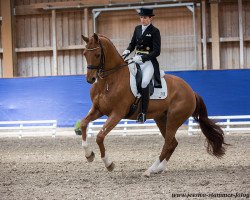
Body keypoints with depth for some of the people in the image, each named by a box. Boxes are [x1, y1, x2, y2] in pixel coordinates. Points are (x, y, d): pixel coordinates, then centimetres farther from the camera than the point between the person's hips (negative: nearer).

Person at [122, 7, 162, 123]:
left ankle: (143, 113, -26)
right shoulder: (137, 29, 14)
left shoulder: (154, 31, -4)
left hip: (149, 61, -7)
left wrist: (142, 58, -20)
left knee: (144, 83, -28)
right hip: (136, 60, 7)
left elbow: (156, 51, -9)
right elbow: (132, 43, 24)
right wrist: (127, 51, 1)